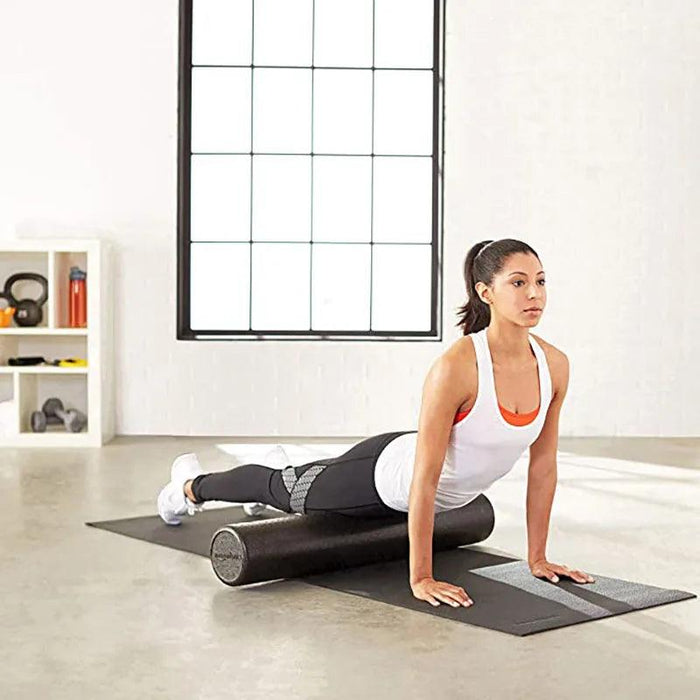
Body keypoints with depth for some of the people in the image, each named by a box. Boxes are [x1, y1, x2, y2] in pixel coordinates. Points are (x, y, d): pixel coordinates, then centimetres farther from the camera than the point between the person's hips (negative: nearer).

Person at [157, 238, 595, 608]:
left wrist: (537, 557, -4)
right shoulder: (456, 366, -38)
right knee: (286, 491, 21)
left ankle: (283, 468, 68)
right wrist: (420, 578, -31)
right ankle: (191, 485, 50)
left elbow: (543, 465, -7)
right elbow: (425, 478, -34)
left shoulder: (555, 365, -19)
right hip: (389, 472, -6)